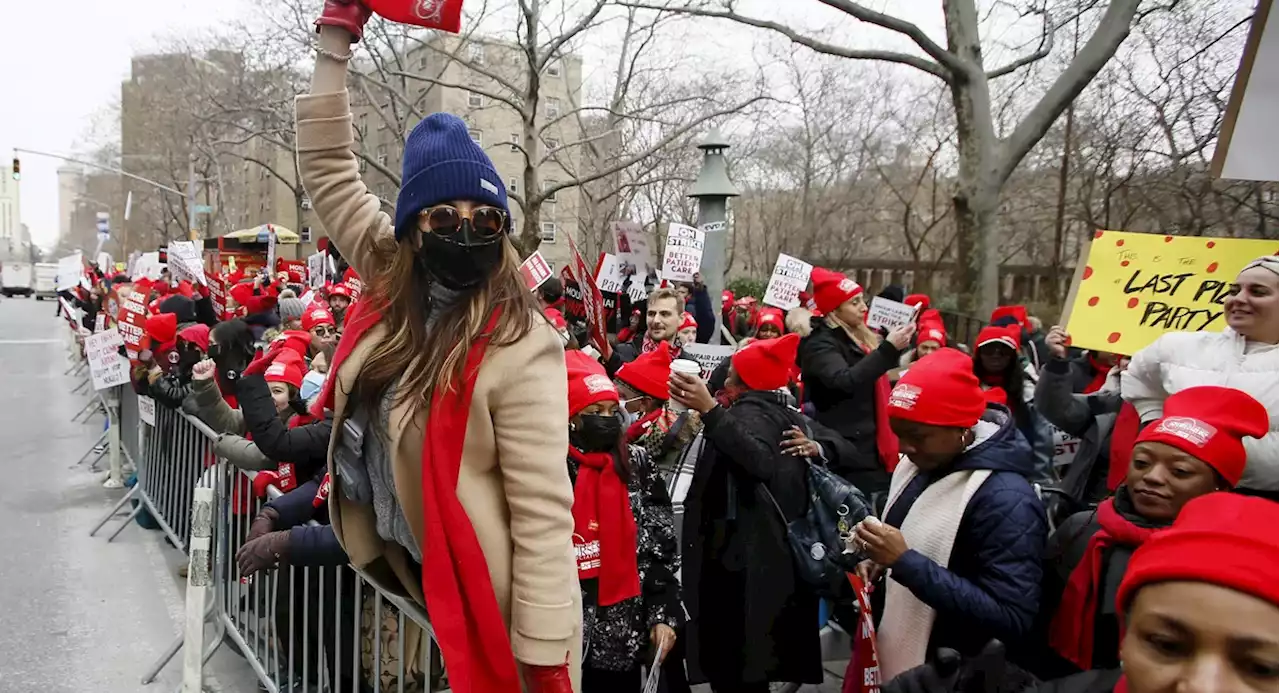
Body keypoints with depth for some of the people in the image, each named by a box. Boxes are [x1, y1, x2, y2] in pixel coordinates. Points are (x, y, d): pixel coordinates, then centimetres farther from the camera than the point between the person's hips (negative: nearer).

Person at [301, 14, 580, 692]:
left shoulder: (519, 347, -24)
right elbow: (330, 173, 4)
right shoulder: (394, 286, -5)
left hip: (486, 595, -6)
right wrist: (337, 33, 3)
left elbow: (544, 513, -24)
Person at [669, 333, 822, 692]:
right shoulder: (787, 416, 18)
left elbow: (761, 461, -31)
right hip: (772, 558, 10)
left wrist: (710, 410, -36)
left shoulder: (750, 412, -10)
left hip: (741, 561, -10)